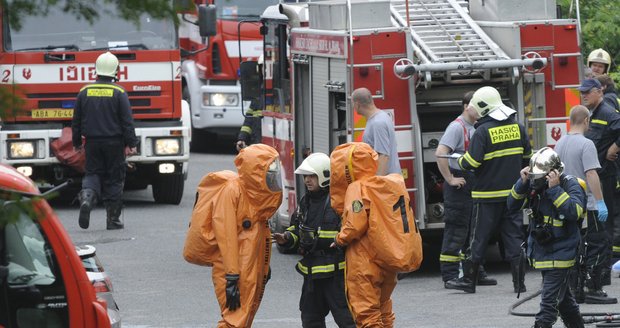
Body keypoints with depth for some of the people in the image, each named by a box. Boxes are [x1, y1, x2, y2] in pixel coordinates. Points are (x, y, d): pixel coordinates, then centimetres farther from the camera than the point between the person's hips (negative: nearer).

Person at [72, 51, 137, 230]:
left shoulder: (85, 92, 3)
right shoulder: (119, 93, -7)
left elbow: (76, 121, 9)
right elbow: (127, 121, -9)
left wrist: (77, 142, 18)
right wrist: (131, 144, -4)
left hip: (92, 142, 2)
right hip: (114, 142, -2)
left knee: (92, 174, 12)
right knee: (114, 179, 5)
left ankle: (87, 197, -21)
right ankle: (113, 219, 7)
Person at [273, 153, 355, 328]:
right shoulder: (306, 201, 12)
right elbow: (298, 228, 24)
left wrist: (318, 242, -24)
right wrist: (287, 238, 3)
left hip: (335, 272, -8)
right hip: (312, 272, 8)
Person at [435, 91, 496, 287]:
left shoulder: (476, 128, 15)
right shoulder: (457, 127, -13)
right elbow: (440, 153, -25)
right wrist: (450, 179, -22)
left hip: (474, 186, 9)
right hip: (459, 184, -9)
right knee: (456, 229, -7)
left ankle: (475, 273, 18)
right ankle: (450, 275, -6)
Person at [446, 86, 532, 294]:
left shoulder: (483, 132, -13)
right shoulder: (517, 128, 5)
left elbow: (471, 162, -17)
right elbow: (527, 158, 13)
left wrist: (461, 161, 4)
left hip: (488, 194, -5)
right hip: (513, 193, 5)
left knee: (479, 238, 4)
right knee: (514, 237, 6)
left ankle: (469, 280, 11)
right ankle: (519, 282, 4)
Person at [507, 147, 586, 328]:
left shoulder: (570, 185, -14)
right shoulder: (534, 185, 3)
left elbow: (575, 212, -28)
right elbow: (513, 205, 4)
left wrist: (555, 189, -29)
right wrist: (522, 183, -10)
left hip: (560, 252, -7)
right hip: (541, 251, 7)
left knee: (549, 299, -12)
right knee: (563, 297, 21)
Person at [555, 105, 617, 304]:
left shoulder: (560, 144, 11)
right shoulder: (585, 144, -15)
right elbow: (591, 174, -21)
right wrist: (600, 202, -20)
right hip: (587, 205, -8)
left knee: (577, 249, 12)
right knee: (598, 245, -3)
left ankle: (576, 290, 11)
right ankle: (593, 290, -8)